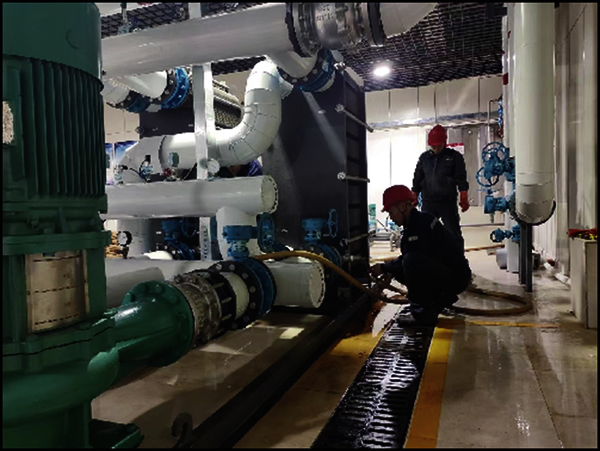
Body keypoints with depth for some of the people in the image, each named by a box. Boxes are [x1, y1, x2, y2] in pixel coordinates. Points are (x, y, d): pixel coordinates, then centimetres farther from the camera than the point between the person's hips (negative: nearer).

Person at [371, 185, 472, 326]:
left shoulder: (420, 223, -20)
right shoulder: (417, 222, 10)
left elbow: (409, 258, -22)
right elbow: (404, 258, 13)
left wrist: (384, 268, -9)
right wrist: (387, 269, 2)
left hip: (455, 277, -10)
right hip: (444, 273, 10)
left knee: (411, 261, -30)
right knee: (398, 270, 9)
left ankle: (424, 313, -15)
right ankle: (442, 297, 15)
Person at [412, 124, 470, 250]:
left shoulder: (454, 157, 1)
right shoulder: (424, 157, 10)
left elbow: (461, 179, -1)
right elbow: (417, 179, 14)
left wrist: (464, 199, -5)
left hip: (448, 202, -3)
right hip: (428, 202, 3)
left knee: (454, 234, 2)